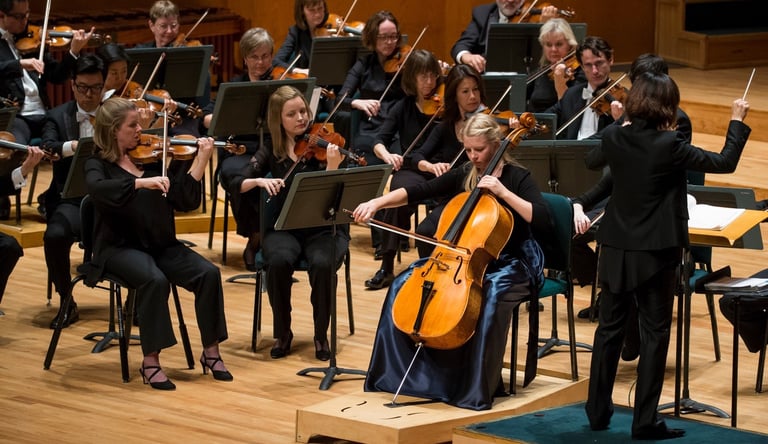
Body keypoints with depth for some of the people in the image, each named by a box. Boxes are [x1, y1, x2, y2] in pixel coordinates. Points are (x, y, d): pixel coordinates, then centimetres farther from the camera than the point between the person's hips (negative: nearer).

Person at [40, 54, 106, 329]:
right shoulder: (59, 117, 8)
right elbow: (47, 148, -11)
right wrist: (73, 146, -32)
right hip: (73, 199, 0)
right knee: (54, 236, -31)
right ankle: (67, 303, -8)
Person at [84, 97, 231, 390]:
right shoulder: (99, 165, -2)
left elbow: (186, 201, 0)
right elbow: (97, 189, -27)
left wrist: (201, 159, -9)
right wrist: (141, 182, -37)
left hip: (162, 244, 4)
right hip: (120, 247, -4)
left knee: (209, 273, -19)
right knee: (155, 280, -34)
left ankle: (211, 351, -7)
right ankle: (150, 362, -24)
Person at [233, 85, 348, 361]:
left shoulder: (322, 145, -2)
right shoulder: (271, 152, 4)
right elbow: (238, 184, -2)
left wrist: (333, 168, -31)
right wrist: (260, 181, -22)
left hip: (323, 227, -1)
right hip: (283, 228, 1)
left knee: (323, 263, -34)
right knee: (279, 260, -33)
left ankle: (321, 334, -12)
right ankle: (282, 333, -12)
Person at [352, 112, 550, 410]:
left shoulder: (517, 177, -9)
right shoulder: (463, 176, 5)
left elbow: (542, 220, -23)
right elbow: (417, 192, -3)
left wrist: (503, 192, -26)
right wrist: (377, 202, -17)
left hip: (511, 264, -6)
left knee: (491, 297, -39)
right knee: (403, 285, -10)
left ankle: (480, 386, -31)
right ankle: (400, 372, 0)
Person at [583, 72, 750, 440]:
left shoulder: (615, 137, -2)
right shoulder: (670, 145, -16)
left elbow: (592, 161, 21)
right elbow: (725, 162, -10)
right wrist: (737, 122, 4)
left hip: (616, 248, 5)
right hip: (657, 252, -5)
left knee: (609, 328, 15)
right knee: (654, 333, 3)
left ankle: (598, 411, 20)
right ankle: (645, 421, 3)